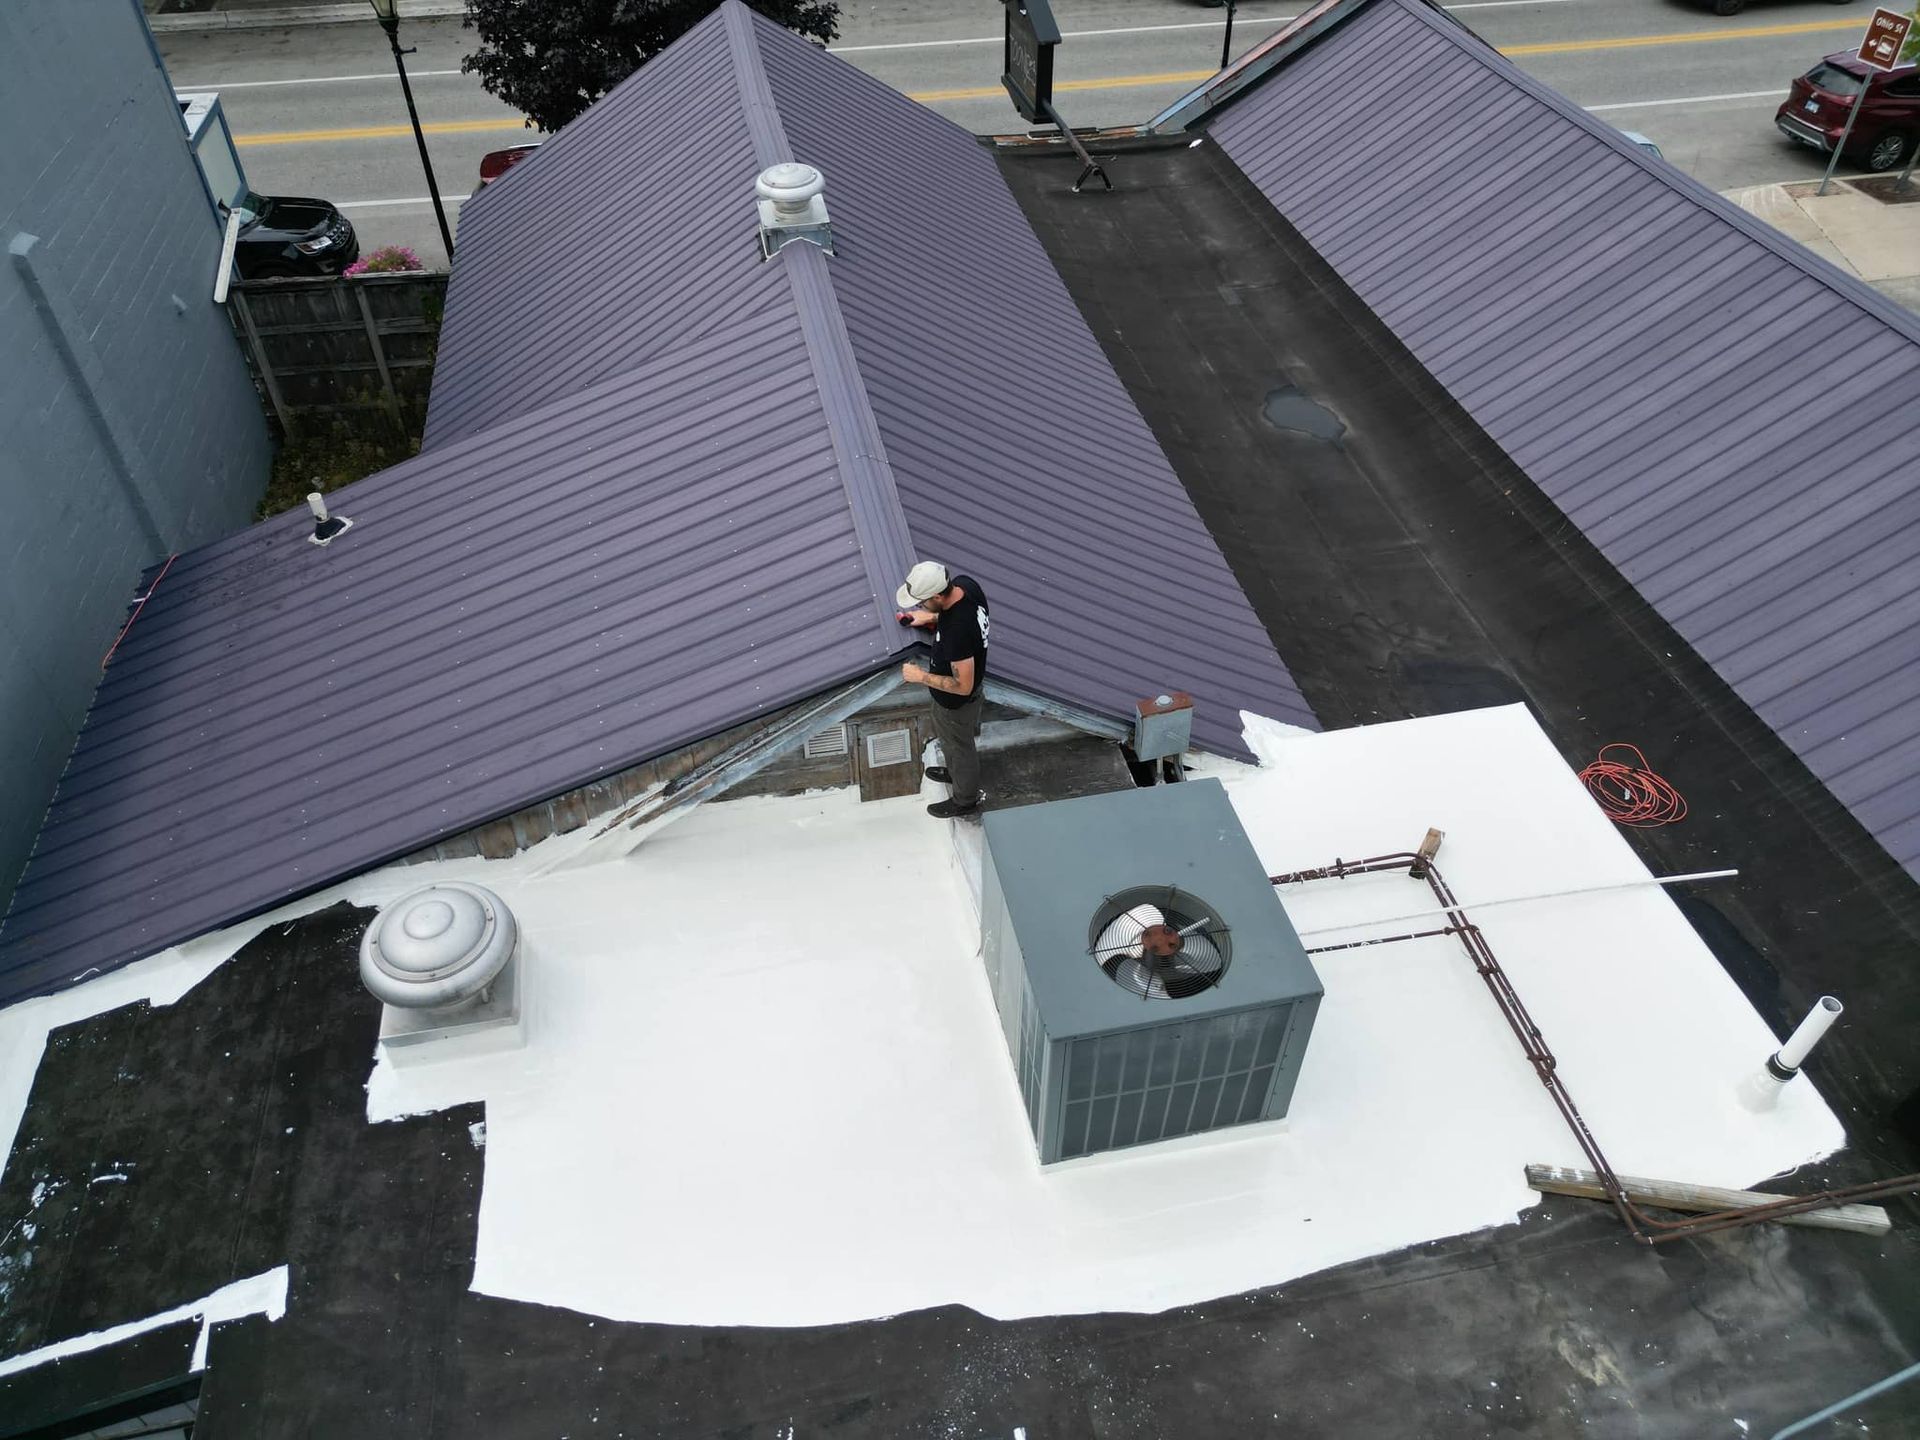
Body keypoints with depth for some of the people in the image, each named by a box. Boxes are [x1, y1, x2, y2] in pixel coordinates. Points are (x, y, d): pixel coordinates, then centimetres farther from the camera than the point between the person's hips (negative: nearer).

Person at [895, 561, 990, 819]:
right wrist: (933, 618, -1)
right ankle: (956, 772, 62)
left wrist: (920, 676, -24)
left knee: (958, 746, 20)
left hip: (957, 701, -8)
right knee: (952, 739, 34)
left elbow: (963, 686, -33)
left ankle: (966, 801, 47)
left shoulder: (957, 632, -44)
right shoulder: (964, 583, -20)